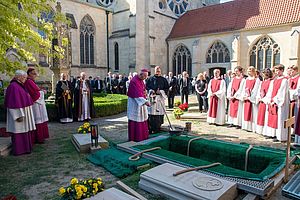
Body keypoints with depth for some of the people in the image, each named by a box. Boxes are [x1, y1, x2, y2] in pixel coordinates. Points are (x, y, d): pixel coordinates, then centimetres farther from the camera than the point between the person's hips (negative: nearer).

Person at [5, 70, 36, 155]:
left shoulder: (19, 85, 12)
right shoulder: (13, 86, -17)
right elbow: (15, 103, -22)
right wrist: (19, 115, -24)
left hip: (24, 112, 10)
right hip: (19, 113, -10)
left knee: (24, 131, 14)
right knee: (19, 131, -2)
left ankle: (25, 147, 24)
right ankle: (19, 150, 7)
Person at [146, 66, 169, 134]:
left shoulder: (164, 80, 8)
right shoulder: (150, 79, 10)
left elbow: (167, 88, 5)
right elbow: (146, 86, 10)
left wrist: (160, 91, -9)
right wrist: (151, 91, -8)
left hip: (160, 97, 0)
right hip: (152, 97, 0)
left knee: (159, 112, -2)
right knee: (151, 112, -4)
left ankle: (158, 127, 8)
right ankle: (151, 127, 3)